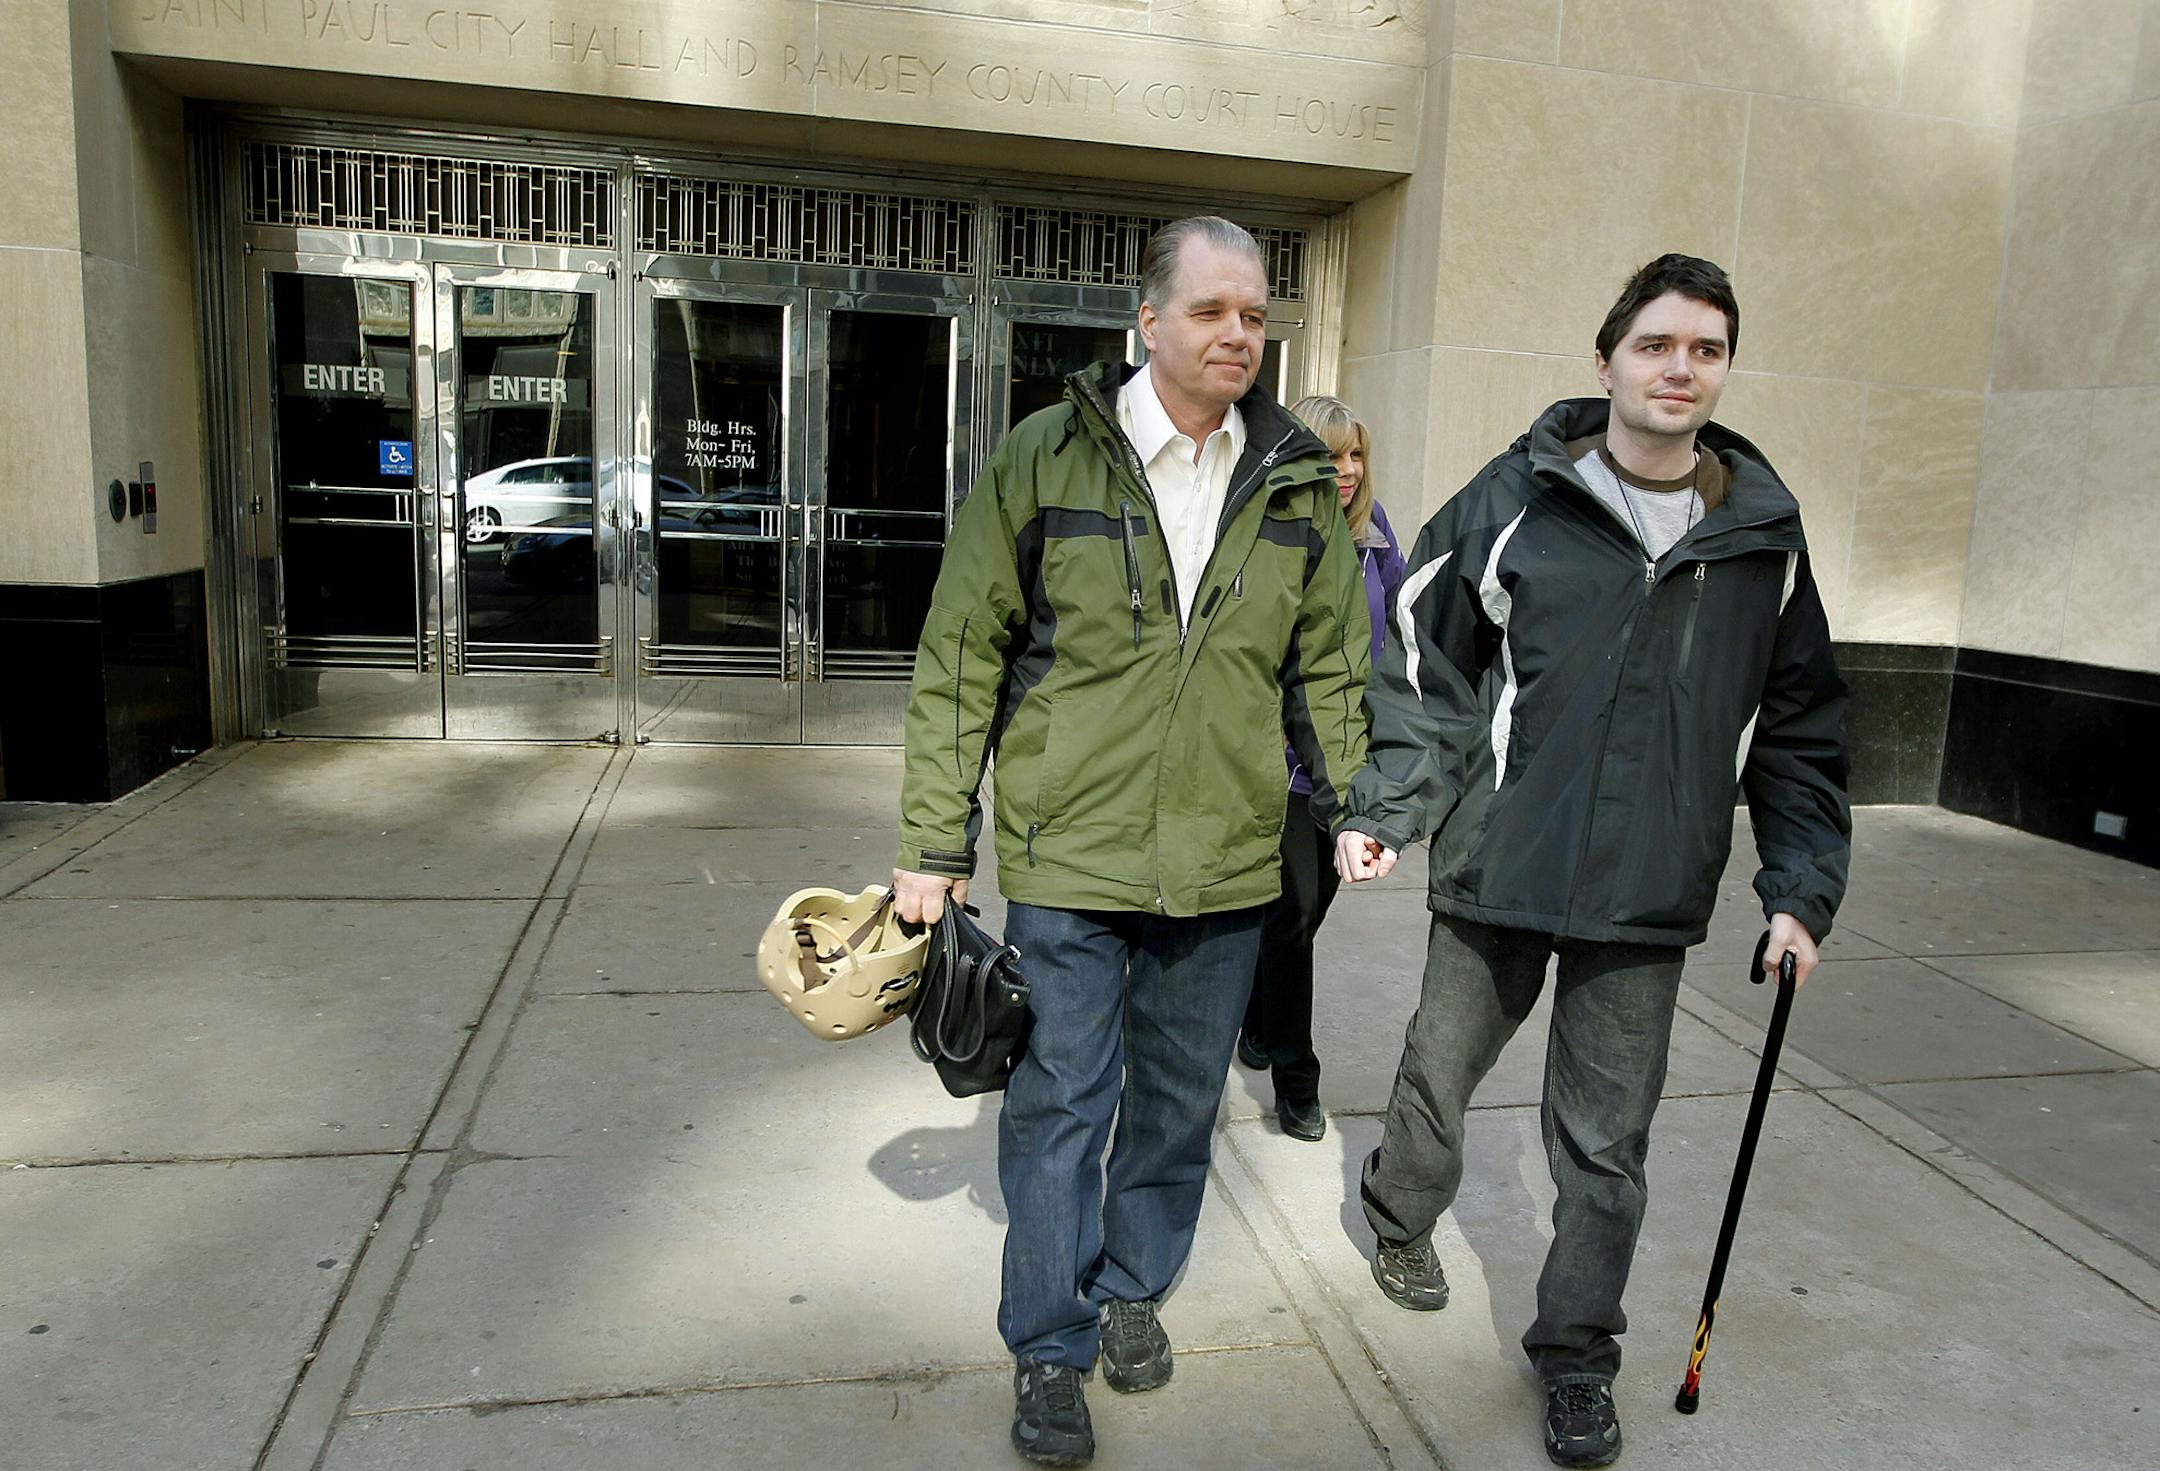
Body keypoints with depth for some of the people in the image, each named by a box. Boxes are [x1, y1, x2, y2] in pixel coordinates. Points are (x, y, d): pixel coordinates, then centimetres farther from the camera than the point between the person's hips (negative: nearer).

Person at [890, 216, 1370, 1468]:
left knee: (1182, 1101, 18)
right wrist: (936, 844, -5)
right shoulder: (1045, 458, -7)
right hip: (1068, 852, -3)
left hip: (1227, 861, 4)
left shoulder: (1298, 483, 3)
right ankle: (1051, 1351, 26)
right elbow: (961, 657, -5)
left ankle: (1134, 1290, 41)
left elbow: (1330, 665, 14)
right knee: (1061, 1106, 6)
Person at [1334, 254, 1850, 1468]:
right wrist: (1387, 808, -11)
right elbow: (1424, 666, -1)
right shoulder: (1515, 502, -5)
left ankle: (1578, 1356, 29)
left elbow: (1799, 727, 10)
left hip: (1649, 906, 1)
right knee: (1442, 1069, 17)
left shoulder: (1765, 532, 3)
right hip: (1498, 869, -1)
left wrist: (1804, 888, 6)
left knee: (1607, 1140, 9)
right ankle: (1404, 1217, 47)